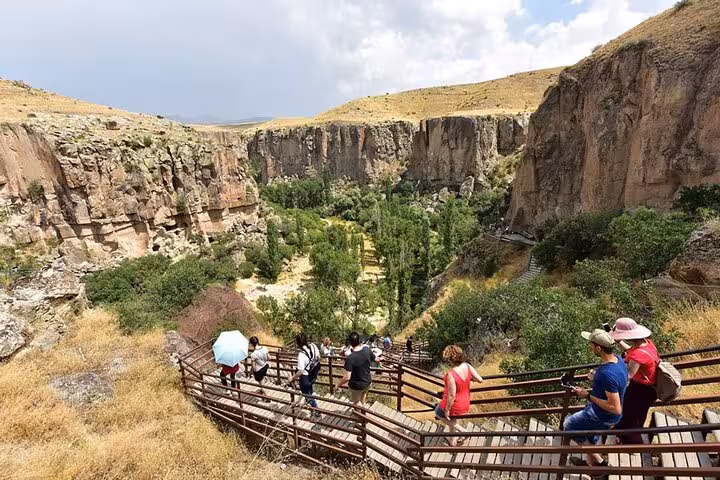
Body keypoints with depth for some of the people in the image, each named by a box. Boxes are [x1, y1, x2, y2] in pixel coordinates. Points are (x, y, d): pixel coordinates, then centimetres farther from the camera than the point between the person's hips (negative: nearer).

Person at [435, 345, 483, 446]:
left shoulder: (451, 375, -36)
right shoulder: (467, 366, -17)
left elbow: (452, 396, -29)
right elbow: (480, 379, -7)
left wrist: (447, 410, -14)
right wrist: (469, 379, 13)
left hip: (454, 405, -7)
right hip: (465, 404, 7)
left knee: (438, 413, 24)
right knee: (452, 420, 32)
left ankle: (461, 431, 18)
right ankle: (453, 441, 52)